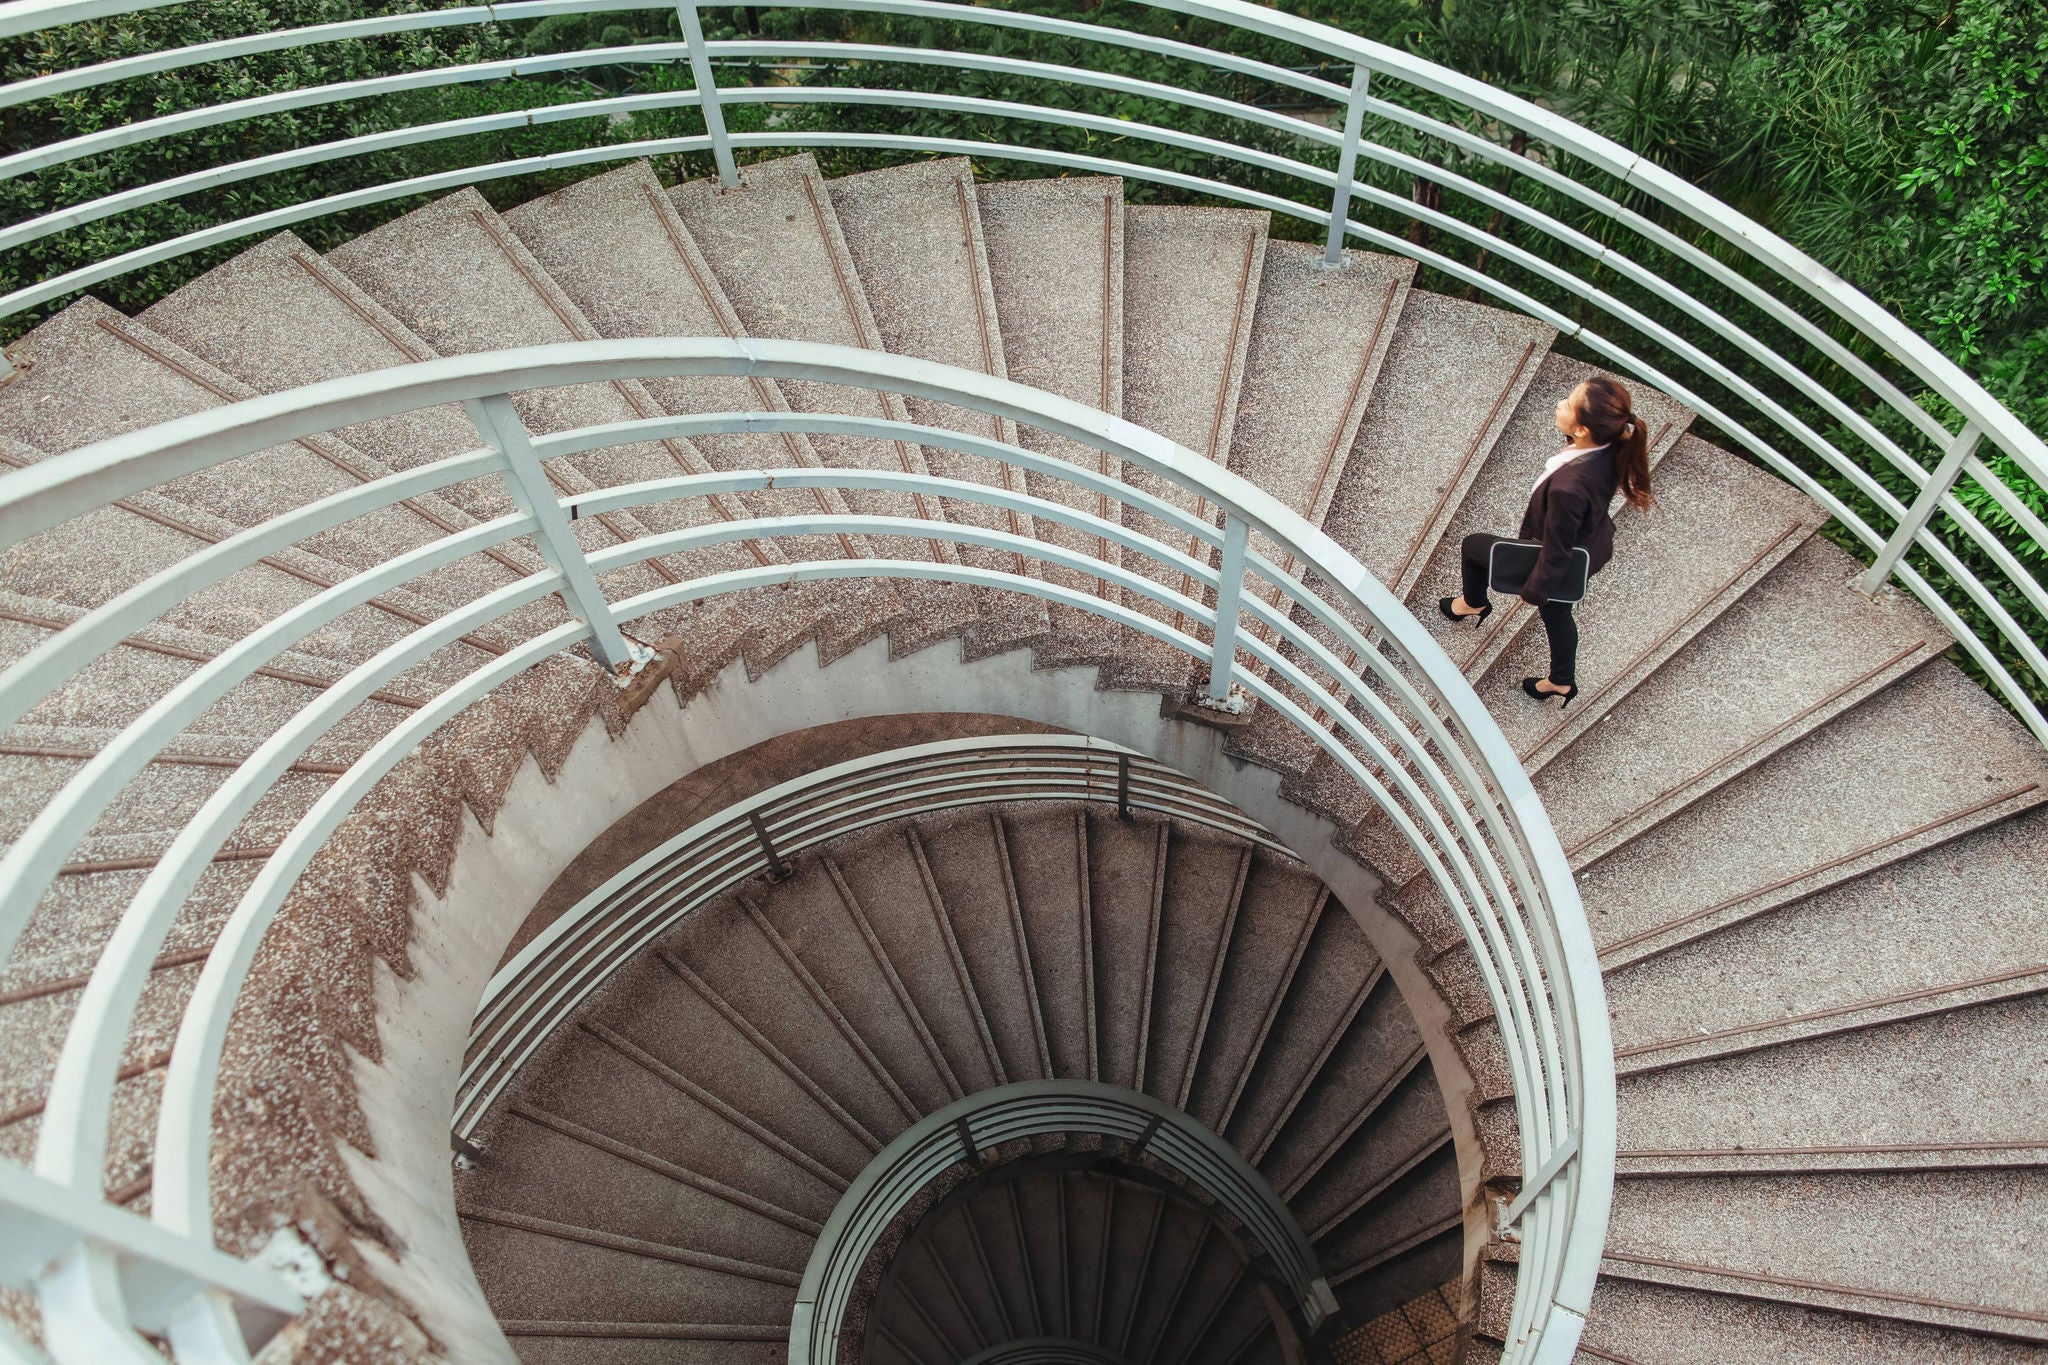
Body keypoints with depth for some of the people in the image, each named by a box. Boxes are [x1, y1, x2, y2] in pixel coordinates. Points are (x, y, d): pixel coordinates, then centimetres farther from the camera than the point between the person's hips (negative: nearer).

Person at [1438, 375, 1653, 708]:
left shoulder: (1569, 487, -47)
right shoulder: (1612, 449, -24)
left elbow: (1556, 551, -30)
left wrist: (1534, 591, -11)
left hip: (1562, 567, -7)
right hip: (1591, 549, 7)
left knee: (1473, 546, 18)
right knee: (1557, 615, 34)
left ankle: (1473, 604, 51)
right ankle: (1562, 682, 60)